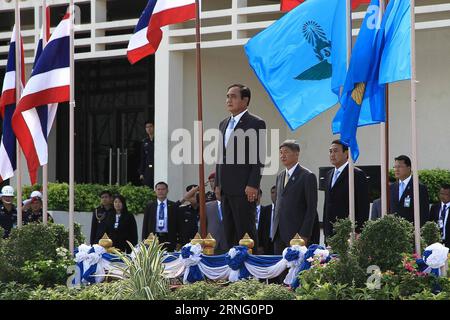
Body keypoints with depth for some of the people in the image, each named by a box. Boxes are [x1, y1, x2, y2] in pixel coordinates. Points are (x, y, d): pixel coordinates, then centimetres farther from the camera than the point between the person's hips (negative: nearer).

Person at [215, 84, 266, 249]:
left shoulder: (256, 124, -6)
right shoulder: (224, 124, 18)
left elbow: (259, 157, -11)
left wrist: (253, 185, -17)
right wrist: (218, 183, 15)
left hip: (244, 189, -8)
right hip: (226, 189, 8)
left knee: (245, 231, -6)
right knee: (229, 233, 9)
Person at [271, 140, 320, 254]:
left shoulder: (308, 176, -6)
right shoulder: (280, 176, 17)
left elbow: (311, 208, -9)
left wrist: (305, 235, -14)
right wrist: (274, 230, 13)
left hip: (297, 232, -7)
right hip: (279, 234, 7)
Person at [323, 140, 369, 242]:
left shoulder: (358, 174, -5)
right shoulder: (329, 175, 18)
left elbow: (363, 206, -9)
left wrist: (358, 232, -15)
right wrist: (326, 231, 16)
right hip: (330, 233, 7)